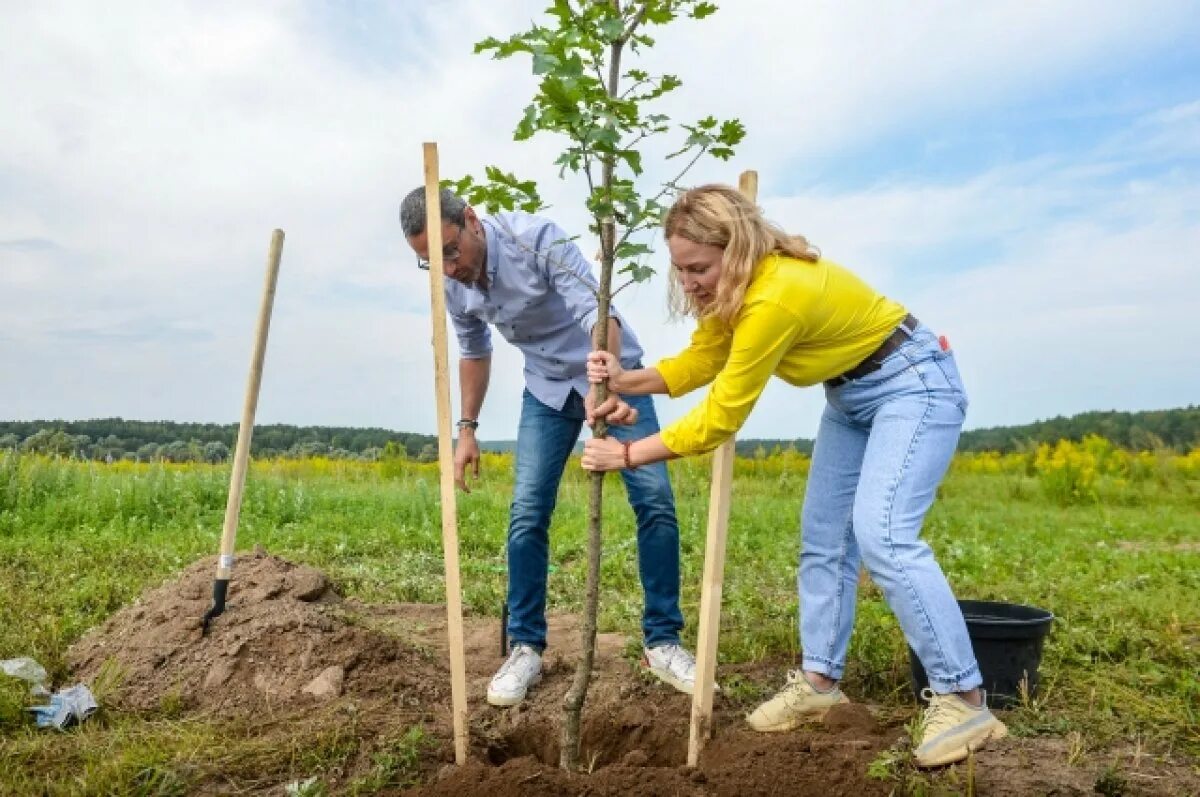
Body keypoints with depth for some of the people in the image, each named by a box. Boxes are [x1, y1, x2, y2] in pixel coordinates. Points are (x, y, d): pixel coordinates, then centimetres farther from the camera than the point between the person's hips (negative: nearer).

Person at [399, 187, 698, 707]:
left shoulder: (536, 237, -27)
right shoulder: (453, 284, -8)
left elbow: (597, 314, -36)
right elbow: (474, 352, 10)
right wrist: (467, 428, 8)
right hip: (547, 388, 4)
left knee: (655, 502, -11)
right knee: (527, 513, -6)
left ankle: (662, 641, 3)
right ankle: (525, 647, 7)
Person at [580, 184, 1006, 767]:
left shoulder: (775, 298, -36)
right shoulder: (735, 284, -8)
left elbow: (719, 418, -30)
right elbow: (701, 360, -3)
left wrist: (627, 455, -23)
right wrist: (627, 380, -19)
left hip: (913, 385, -9)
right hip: (851, 394, 9)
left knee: (882, 536, -22)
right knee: (823, 537, 6)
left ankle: (962, 700, -10)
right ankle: (820, 681, 16)